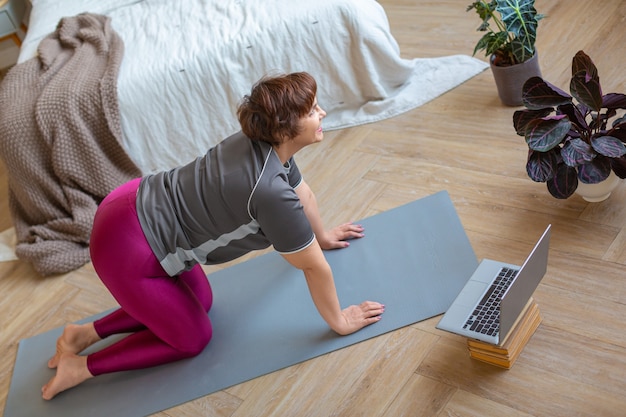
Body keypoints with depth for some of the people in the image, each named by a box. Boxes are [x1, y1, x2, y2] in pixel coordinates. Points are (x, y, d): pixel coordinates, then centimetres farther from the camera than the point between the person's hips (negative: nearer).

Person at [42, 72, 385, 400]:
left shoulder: (266, 141, -1)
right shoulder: (271, 191, -27)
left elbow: (303, 194, 19)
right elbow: (314, 266, -15)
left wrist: (322, 235, 34)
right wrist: (339, 321, -1)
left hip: (140, 203, 9)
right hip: (125, 248, -9)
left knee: (200, 301, 24)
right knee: (192, 337, 10)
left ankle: (86, 333, 25)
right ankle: (80, 366, 14)